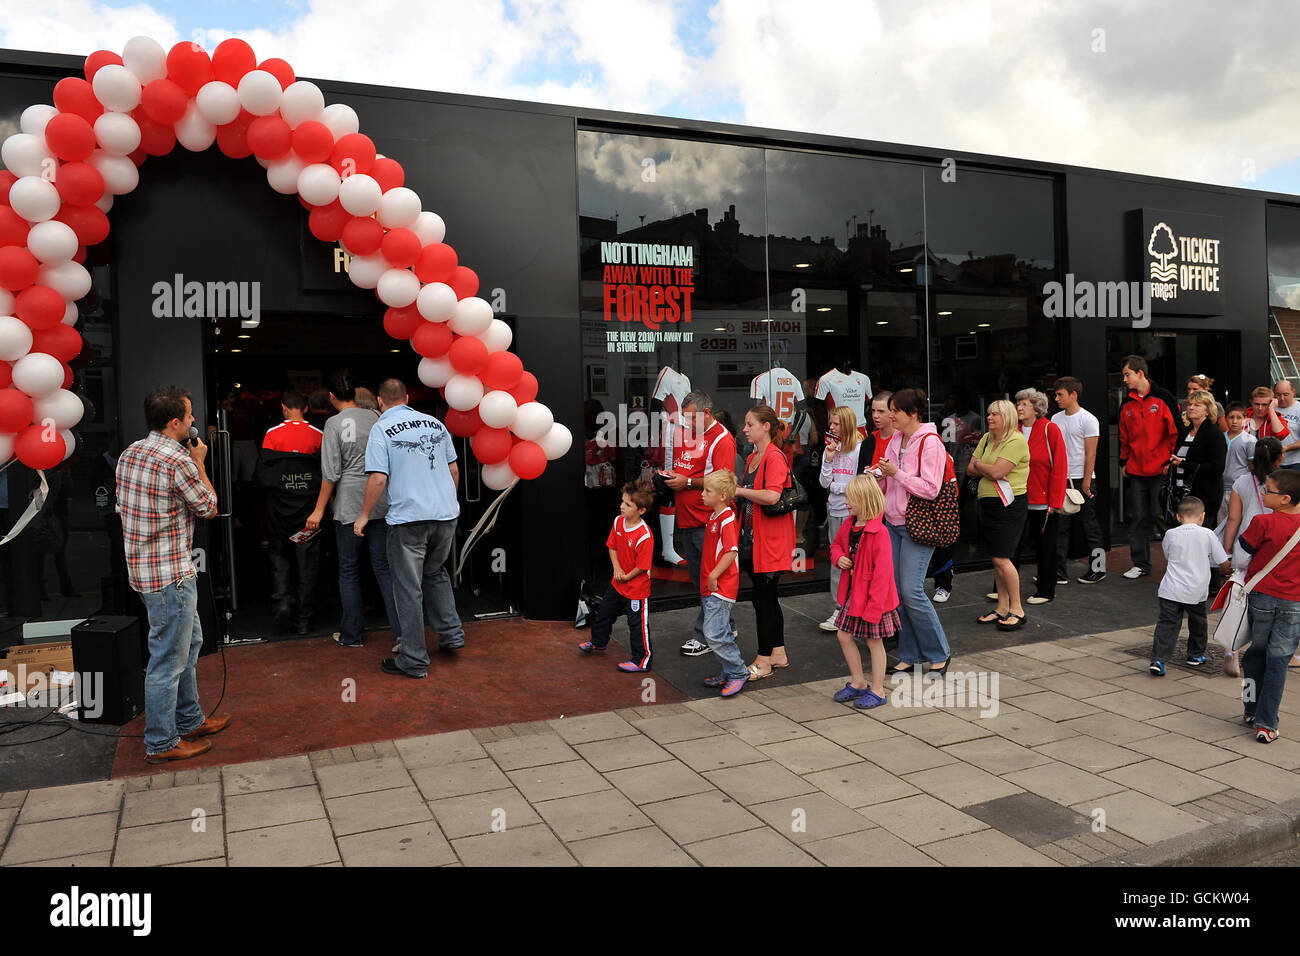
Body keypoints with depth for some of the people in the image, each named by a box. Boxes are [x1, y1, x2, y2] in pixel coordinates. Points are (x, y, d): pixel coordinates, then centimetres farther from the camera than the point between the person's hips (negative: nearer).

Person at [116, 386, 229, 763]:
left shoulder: (129, 454, 7)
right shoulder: (178, 461, -21)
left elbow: (121, 508, 14)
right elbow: (209, 507, -7)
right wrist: (199, 464, 3)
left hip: (143, 567, 10)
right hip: (170, 576, -10)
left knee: (188, 642, 22)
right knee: (168, 659, 2)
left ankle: (189, 720, 35)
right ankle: (161, 743, 13)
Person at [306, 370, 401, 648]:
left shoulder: (334, 423, -7)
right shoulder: (375, 417, 5)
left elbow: (331, 473, -9)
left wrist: (319, 510, -3)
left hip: (349, 505, -4)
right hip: (381, 502, 4)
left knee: (349, 571, 9)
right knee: (384, 566, 6)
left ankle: (352, 635, 17)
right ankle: (401, 630, -1)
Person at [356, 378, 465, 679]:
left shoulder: (381, 429, -5)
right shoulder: (435, 424, 9)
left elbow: (378, 479, -13)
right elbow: (454, 470, 13)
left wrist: (364, 516, -2)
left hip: (408, 518, -5)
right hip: (446, 514, 5)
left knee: (408, 588, 3)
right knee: (435, 573, 26)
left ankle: (414, 660, 9)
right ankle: (451, 633, 23)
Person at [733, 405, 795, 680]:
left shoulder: (774, 457, -15)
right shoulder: (753, 458, 15)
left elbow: (772, 496, -28)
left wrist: (740, 490, -19)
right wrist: (735, 491, 8)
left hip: (769, 540, -9)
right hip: (752, 537, 9)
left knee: (762, 597, -4)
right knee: (767, 597, 16)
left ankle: (763, 662, 6)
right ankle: (778, 654, 27)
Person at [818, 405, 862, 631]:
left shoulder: (859, 449, -8)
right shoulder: (829, 449, 10)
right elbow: (825, 483, 6)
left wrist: (838, 486, -3)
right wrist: (828, 460, -6)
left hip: (852, 511, -6)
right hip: (834, 510, 6)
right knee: (836, 559, 8)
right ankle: (839, 608, 15)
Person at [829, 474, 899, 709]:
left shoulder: (879, 533, -23)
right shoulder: (848, 526, 2)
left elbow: (882, 573, -23)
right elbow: (836, 545, 22)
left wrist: (874, 605, -23)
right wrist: (839, 558, -2)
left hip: (873, 597, -8)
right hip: (852, 593, 8)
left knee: (874, 641, 5)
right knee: (844, 636, 13)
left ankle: (877, 691, 20)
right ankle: (858, 683, 29)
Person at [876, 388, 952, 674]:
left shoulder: (930, 442, -11)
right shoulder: (895, 441, 13)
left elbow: (931, 489, -17)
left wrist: (897, 473, -17)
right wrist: (880, 477, 0)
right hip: (893, 522, 8)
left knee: (911, 591, -11)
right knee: (897, 591, 7)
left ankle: (939, 654, 6)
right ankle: (909, 655, 18)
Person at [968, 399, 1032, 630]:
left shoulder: (1016, 441, -13)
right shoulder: (986, 439, 13)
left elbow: (997, 472, -21)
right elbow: (970, 469, 9)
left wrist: (978, 464, -2)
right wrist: (988, 469, -11)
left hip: (1010, 504, -8)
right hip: (988, 504, 8)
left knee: (1001, 558, -10)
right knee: (997, 559, 11)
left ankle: (1017, 609, 4)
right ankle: (1002, 608, 19)